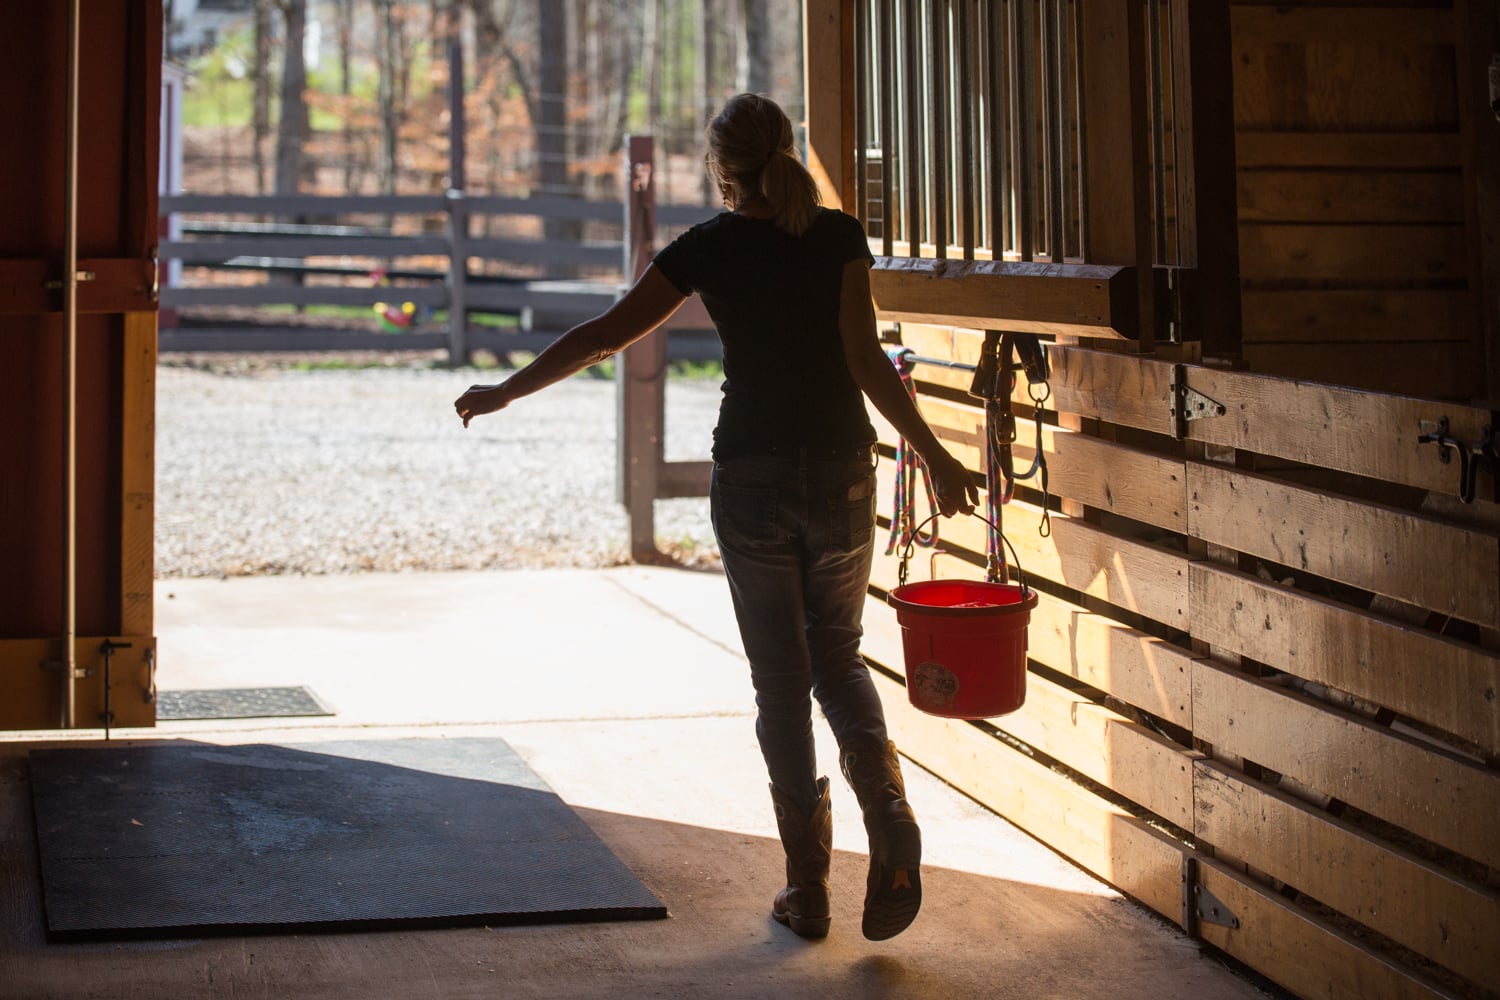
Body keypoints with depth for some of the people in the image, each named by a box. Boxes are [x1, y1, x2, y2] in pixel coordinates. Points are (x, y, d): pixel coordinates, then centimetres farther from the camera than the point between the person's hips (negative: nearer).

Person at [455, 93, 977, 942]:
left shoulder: (712, 246, -1)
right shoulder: (840, 236, 1)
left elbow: (604, 337, 1)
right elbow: (868, 361, -9)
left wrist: (505, 393, 11)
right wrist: (935, 457, -6)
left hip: (752, 479, -1)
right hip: (843, 473, 2)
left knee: (781, 680, 8)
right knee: (839, 659, 16)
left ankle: (809, 887, 9)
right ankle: (889, 818, -9)